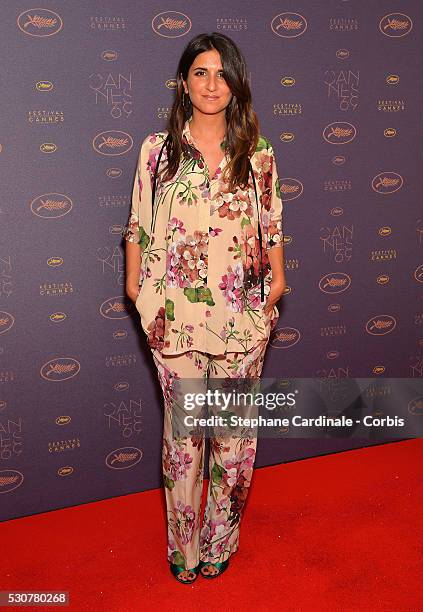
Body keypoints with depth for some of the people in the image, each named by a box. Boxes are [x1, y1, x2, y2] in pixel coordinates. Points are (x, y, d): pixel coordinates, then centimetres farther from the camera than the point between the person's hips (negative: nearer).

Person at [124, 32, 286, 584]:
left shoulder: (257, 153, 5)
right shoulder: (157, 149, 2)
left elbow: (272, 224, 9)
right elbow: (139, 226, 6)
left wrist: (277, 281, 6)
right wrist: (135, 286, 4)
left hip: (243, 311, 1)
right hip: (176, 311, -1)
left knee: (236, 426, 9)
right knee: (184, 427, 7)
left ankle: (221, 539, 32)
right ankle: (184, 547, 29)